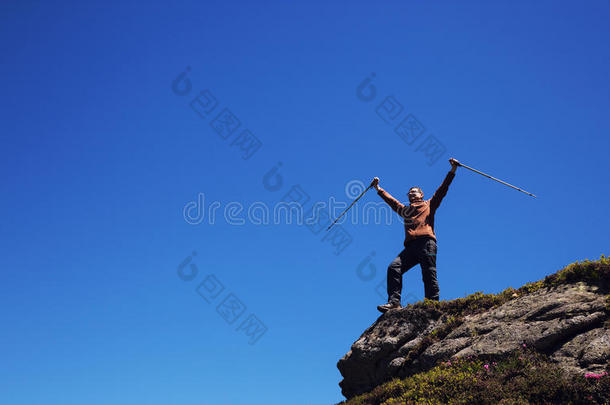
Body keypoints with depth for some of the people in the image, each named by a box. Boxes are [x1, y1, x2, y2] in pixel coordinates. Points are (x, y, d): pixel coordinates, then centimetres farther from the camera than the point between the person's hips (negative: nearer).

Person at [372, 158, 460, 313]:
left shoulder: (429, 204, 23)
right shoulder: (405, 210, 34)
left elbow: (443, 189, 18)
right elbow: (391, 200, 44)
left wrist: (452, 171, 12)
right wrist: (378, 189, 51)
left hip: (426, 242, -4)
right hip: (410, 246, 4)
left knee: (429, 274, -14)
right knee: (394, 267, -15)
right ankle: (394, 302, -22)